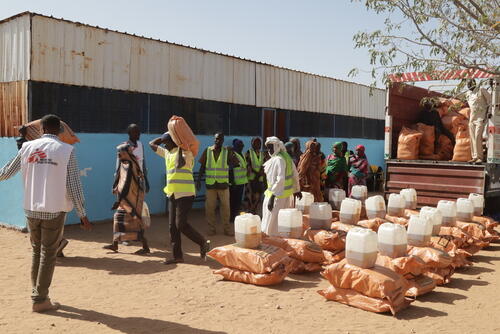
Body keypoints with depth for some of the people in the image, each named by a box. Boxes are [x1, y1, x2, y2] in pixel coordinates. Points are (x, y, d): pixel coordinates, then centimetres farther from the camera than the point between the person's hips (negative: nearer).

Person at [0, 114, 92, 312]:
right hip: (54, 211, -3)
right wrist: (82, 215, -5)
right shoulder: (66, 150, -6)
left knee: (36, 251, 19)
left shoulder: (28, 147, 3)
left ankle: (36, 292, 28)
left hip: (31, 209, 4)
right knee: (48, 254, 5)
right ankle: (40, 300, 9)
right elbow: (73, 186, -9)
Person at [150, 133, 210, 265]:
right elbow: (152, 144, 26)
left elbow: (180, 164, -29)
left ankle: (203, 243, 5)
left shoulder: (185, 151, -8)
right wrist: (165, 137, 17)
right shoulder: (167, 153, 16)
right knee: (173, 225, 6)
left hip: (185, 194, -9)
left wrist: (180, 148, -17)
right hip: (173, 194, 9)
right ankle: (177, 255, 13)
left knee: (181, 224, -12)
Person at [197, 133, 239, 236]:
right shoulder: (207, 150, 3)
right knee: (210, 207, 5)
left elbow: (236, 163, -4)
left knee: (225, 206, 5)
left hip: (223, 184, 0)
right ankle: (211, 228, 16)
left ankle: (227, 228, 17)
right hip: (210, 184, 1)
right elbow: (202, 167, 6)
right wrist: (198, 180, 2)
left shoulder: (227, 151, 0)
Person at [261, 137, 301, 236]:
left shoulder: (278, 159, -19)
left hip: (278, 194, -9)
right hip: (287, 193, 9)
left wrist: (272, 196, -28)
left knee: (272, 220, 1)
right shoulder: (287, 157, 8)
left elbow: (280, 180, -27)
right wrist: (297, 189, 22)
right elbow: (295, 175, 13)